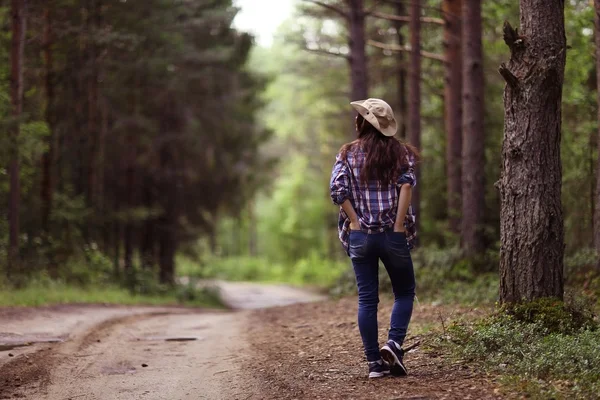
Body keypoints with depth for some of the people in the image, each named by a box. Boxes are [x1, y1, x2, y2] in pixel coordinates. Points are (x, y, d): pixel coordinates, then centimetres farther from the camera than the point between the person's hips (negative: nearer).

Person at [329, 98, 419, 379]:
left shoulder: (348, 154, 3)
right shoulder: (400, 152, 2)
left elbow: (338, 190, -9)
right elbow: (406, 184, -13)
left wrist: (356, 222, -6)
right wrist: (399, 225, -12)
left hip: (360, 235, 1)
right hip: (393, 235, -1)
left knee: (367, 299, 5)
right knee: (404, 292, 14)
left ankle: (374, 363, 4)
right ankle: (394, 343, -8)